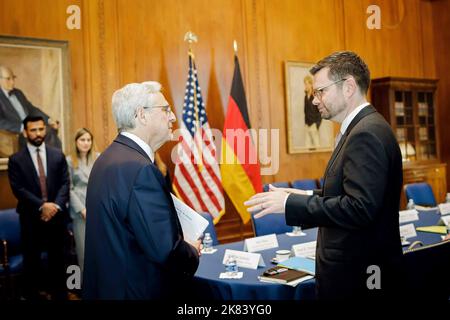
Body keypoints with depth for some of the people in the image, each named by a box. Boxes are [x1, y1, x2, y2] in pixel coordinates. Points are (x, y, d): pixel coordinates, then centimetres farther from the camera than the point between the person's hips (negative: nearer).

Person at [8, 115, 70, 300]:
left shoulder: (58, 155, 6)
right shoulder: (16, 160, -1)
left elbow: (65, 183, 1)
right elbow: (18, 189, -9)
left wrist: (56, 205, -14)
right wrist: (42, 205, -18)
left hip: (56, 215, 2)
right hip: (31, 217, -1)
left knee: (57, 259, 11)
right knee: (31, 261, 9)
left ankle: (59, 294, 24)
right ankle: (32, 295, 24)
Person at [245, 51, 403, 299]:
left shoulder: (368, 133, -21)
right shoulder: (361, 129, 11)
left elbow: (360, 208, -28)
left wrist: (290, 203, -22)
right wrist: (308, 198, 5)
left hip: (358, 278, -9)